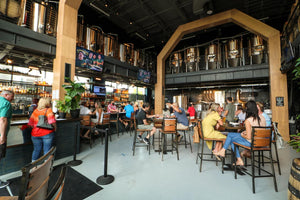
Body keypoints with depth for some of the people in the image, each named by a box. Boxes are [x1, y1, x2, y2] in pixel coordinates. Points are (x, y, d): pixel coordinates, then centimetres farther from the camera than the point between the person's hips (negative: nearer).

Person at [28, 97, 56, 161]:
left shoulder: (35, 111, 5)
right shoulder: (48, 110, -10)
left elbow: (31, 123, 7)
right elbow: (52, 121, -20)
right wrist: (55, 128, -3)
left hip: (35, 134, 5)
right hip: (47, 133, -5)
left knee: (36, 150, 18)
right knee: (47, 150, 5)